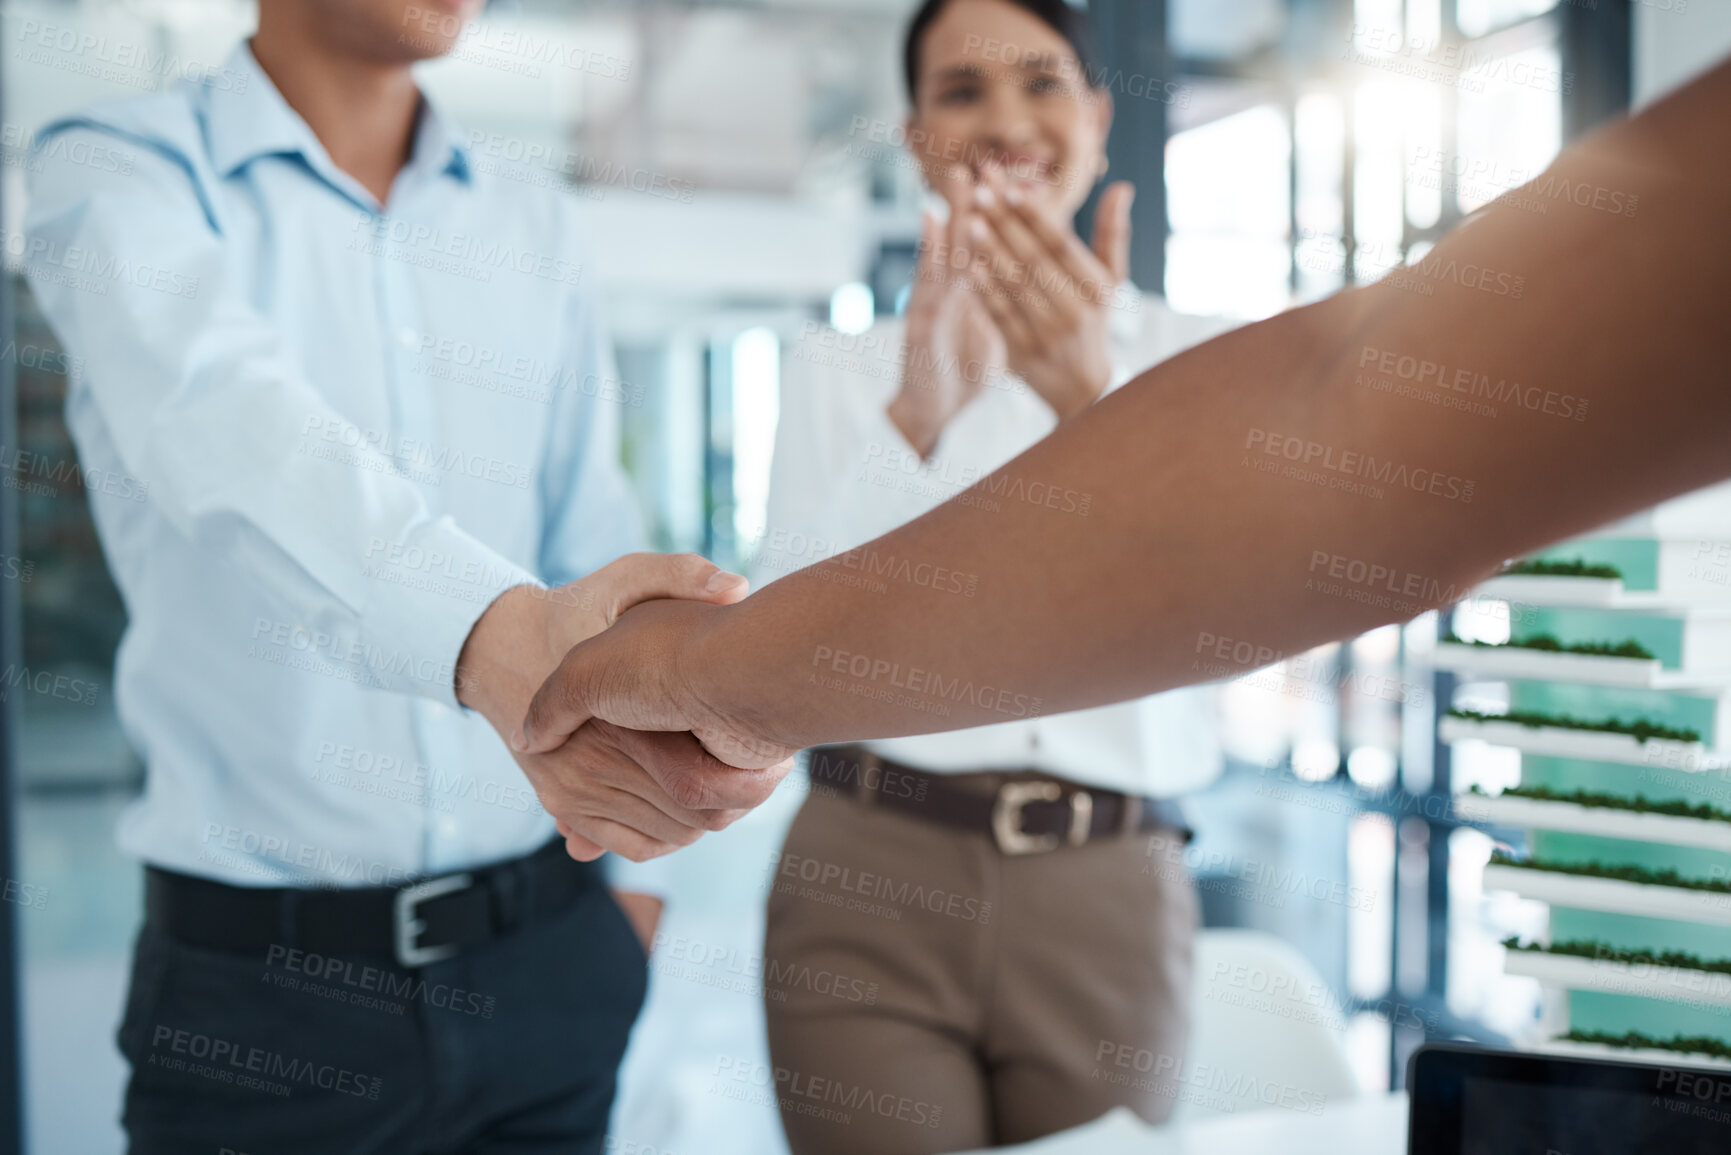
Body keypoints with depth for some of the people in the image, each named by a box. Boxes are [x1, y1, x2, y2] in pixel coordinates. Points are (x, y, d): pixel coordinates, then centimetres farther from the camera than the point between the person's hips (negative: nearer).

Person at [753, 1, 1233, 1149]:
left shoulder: (1198, 358, 5)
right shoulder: (837, 369, 6)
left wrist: (1094, 398, -25)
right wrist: (916, 414, -22)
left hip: (1108, 908, 1)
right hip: (869, 888, 0)